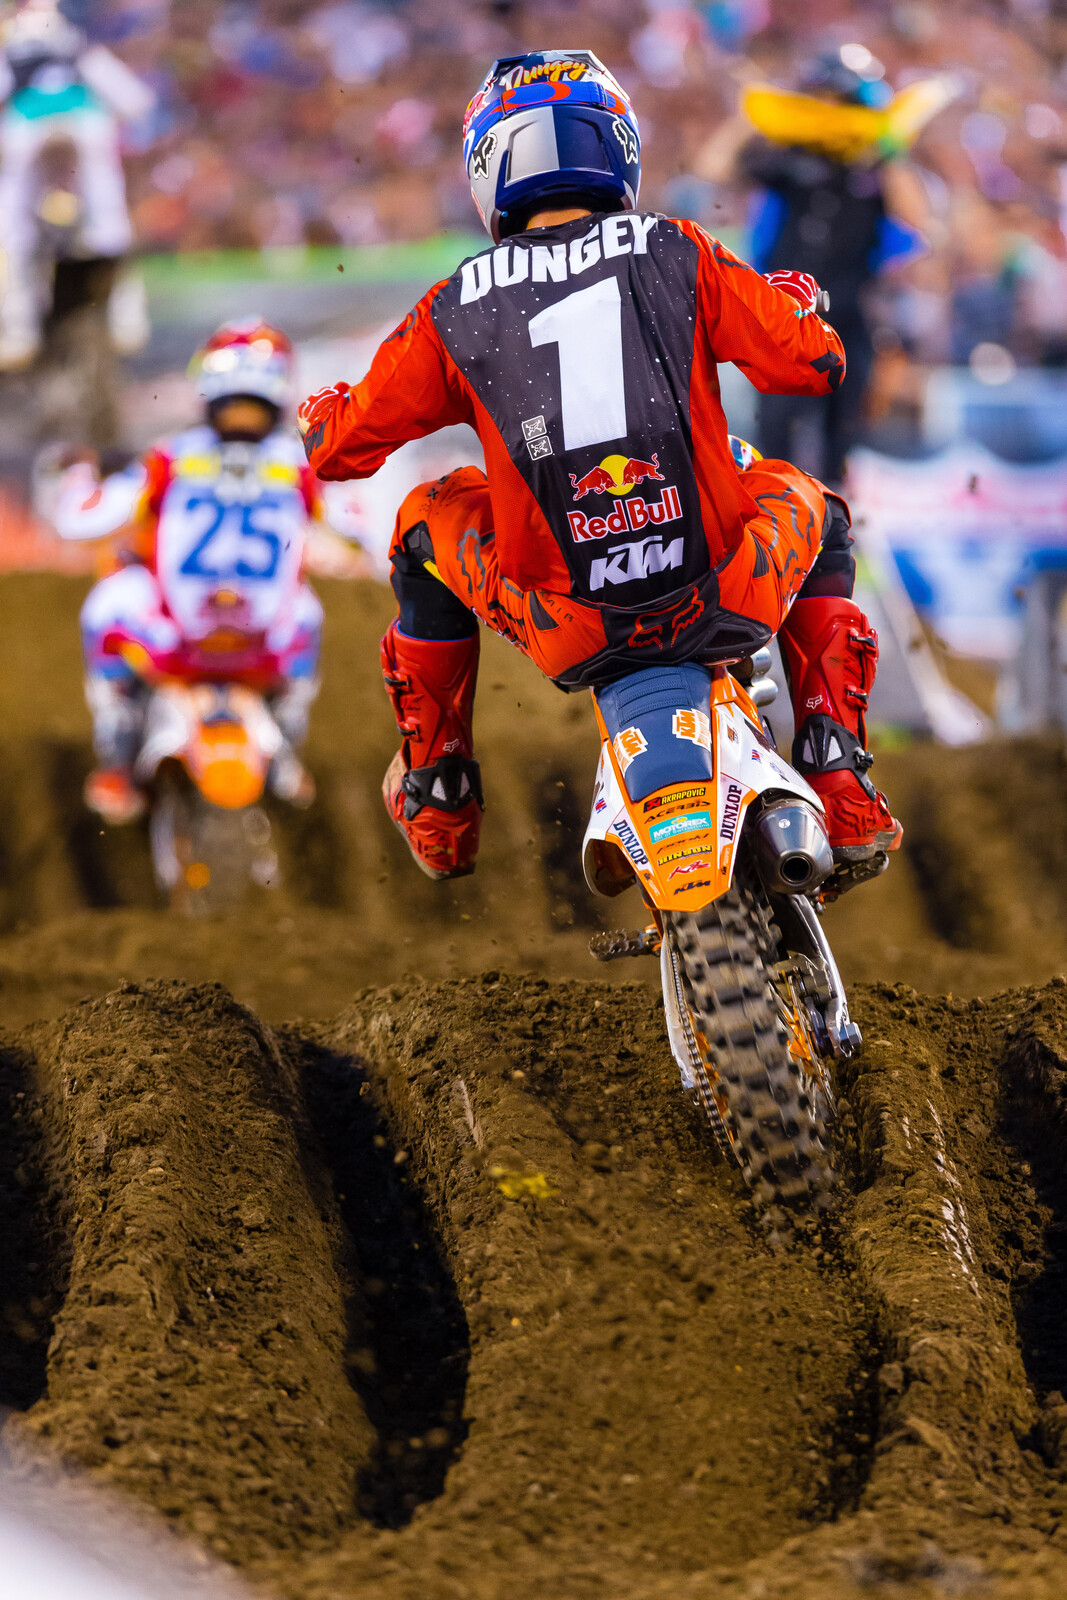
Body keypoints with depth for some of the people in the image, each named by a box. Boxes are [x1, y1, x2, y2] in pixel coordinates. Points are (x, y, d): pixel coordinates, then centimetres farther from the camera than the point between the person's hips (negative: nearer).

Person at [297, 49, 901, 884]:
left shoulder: (456, 311, 4)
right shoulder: (674, 254, 1)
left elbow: (340, 448, 10)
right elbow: (813, 362, 3)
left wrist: (321, 411, 36)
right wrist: (798, 303, 28)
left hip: (566, 633, 1)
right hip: (722, 603, 0)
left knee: (429, 520, 30)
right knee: (812, 514, 32)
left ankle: (437, 802, 35)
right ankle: (838, 783, 19)